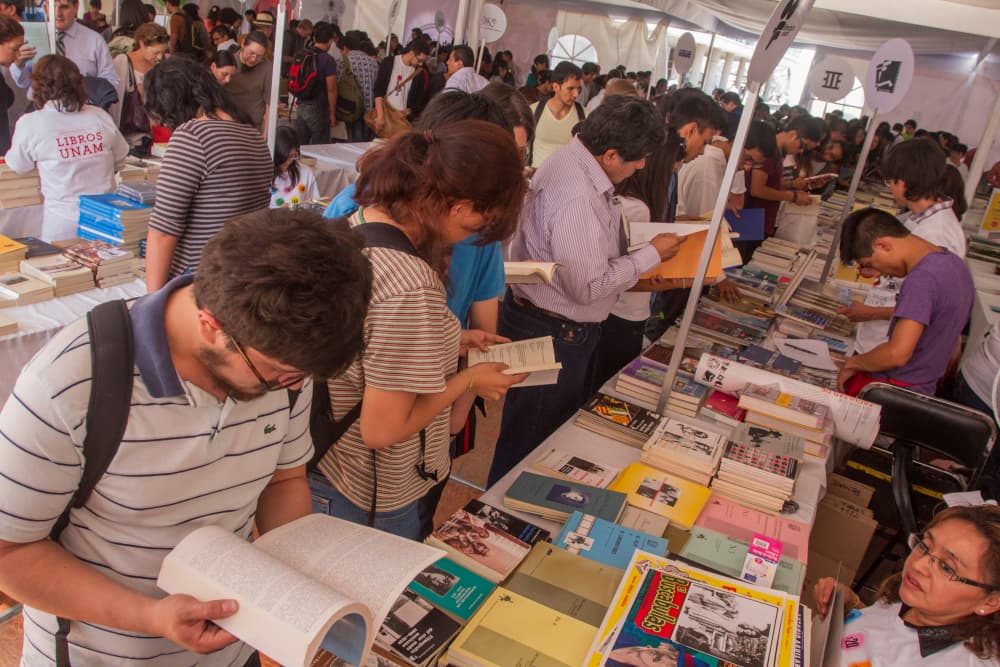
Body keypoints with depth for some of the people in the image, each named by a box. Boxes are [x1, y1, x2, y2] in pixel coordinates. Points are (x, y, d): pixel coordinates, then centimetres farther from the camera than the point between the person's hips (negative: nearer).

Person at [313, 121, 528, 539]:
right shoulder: (411, 287, -35)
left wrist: (449, 343, 3)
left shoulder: (356, 220, -8)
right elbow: (381, 429, -27)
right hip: (379, 501, -8)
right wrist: (468, 380, -15)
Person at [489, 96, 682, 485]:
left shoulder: (574, 160, 2)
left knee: (562, 426, 26)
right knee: (530, 439, 9)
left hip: (561, 326, 11)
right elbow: (587, 286, -27)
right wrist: (651, 255, -17)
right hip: (550, 335, -11)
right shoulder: (578, 198, -31)